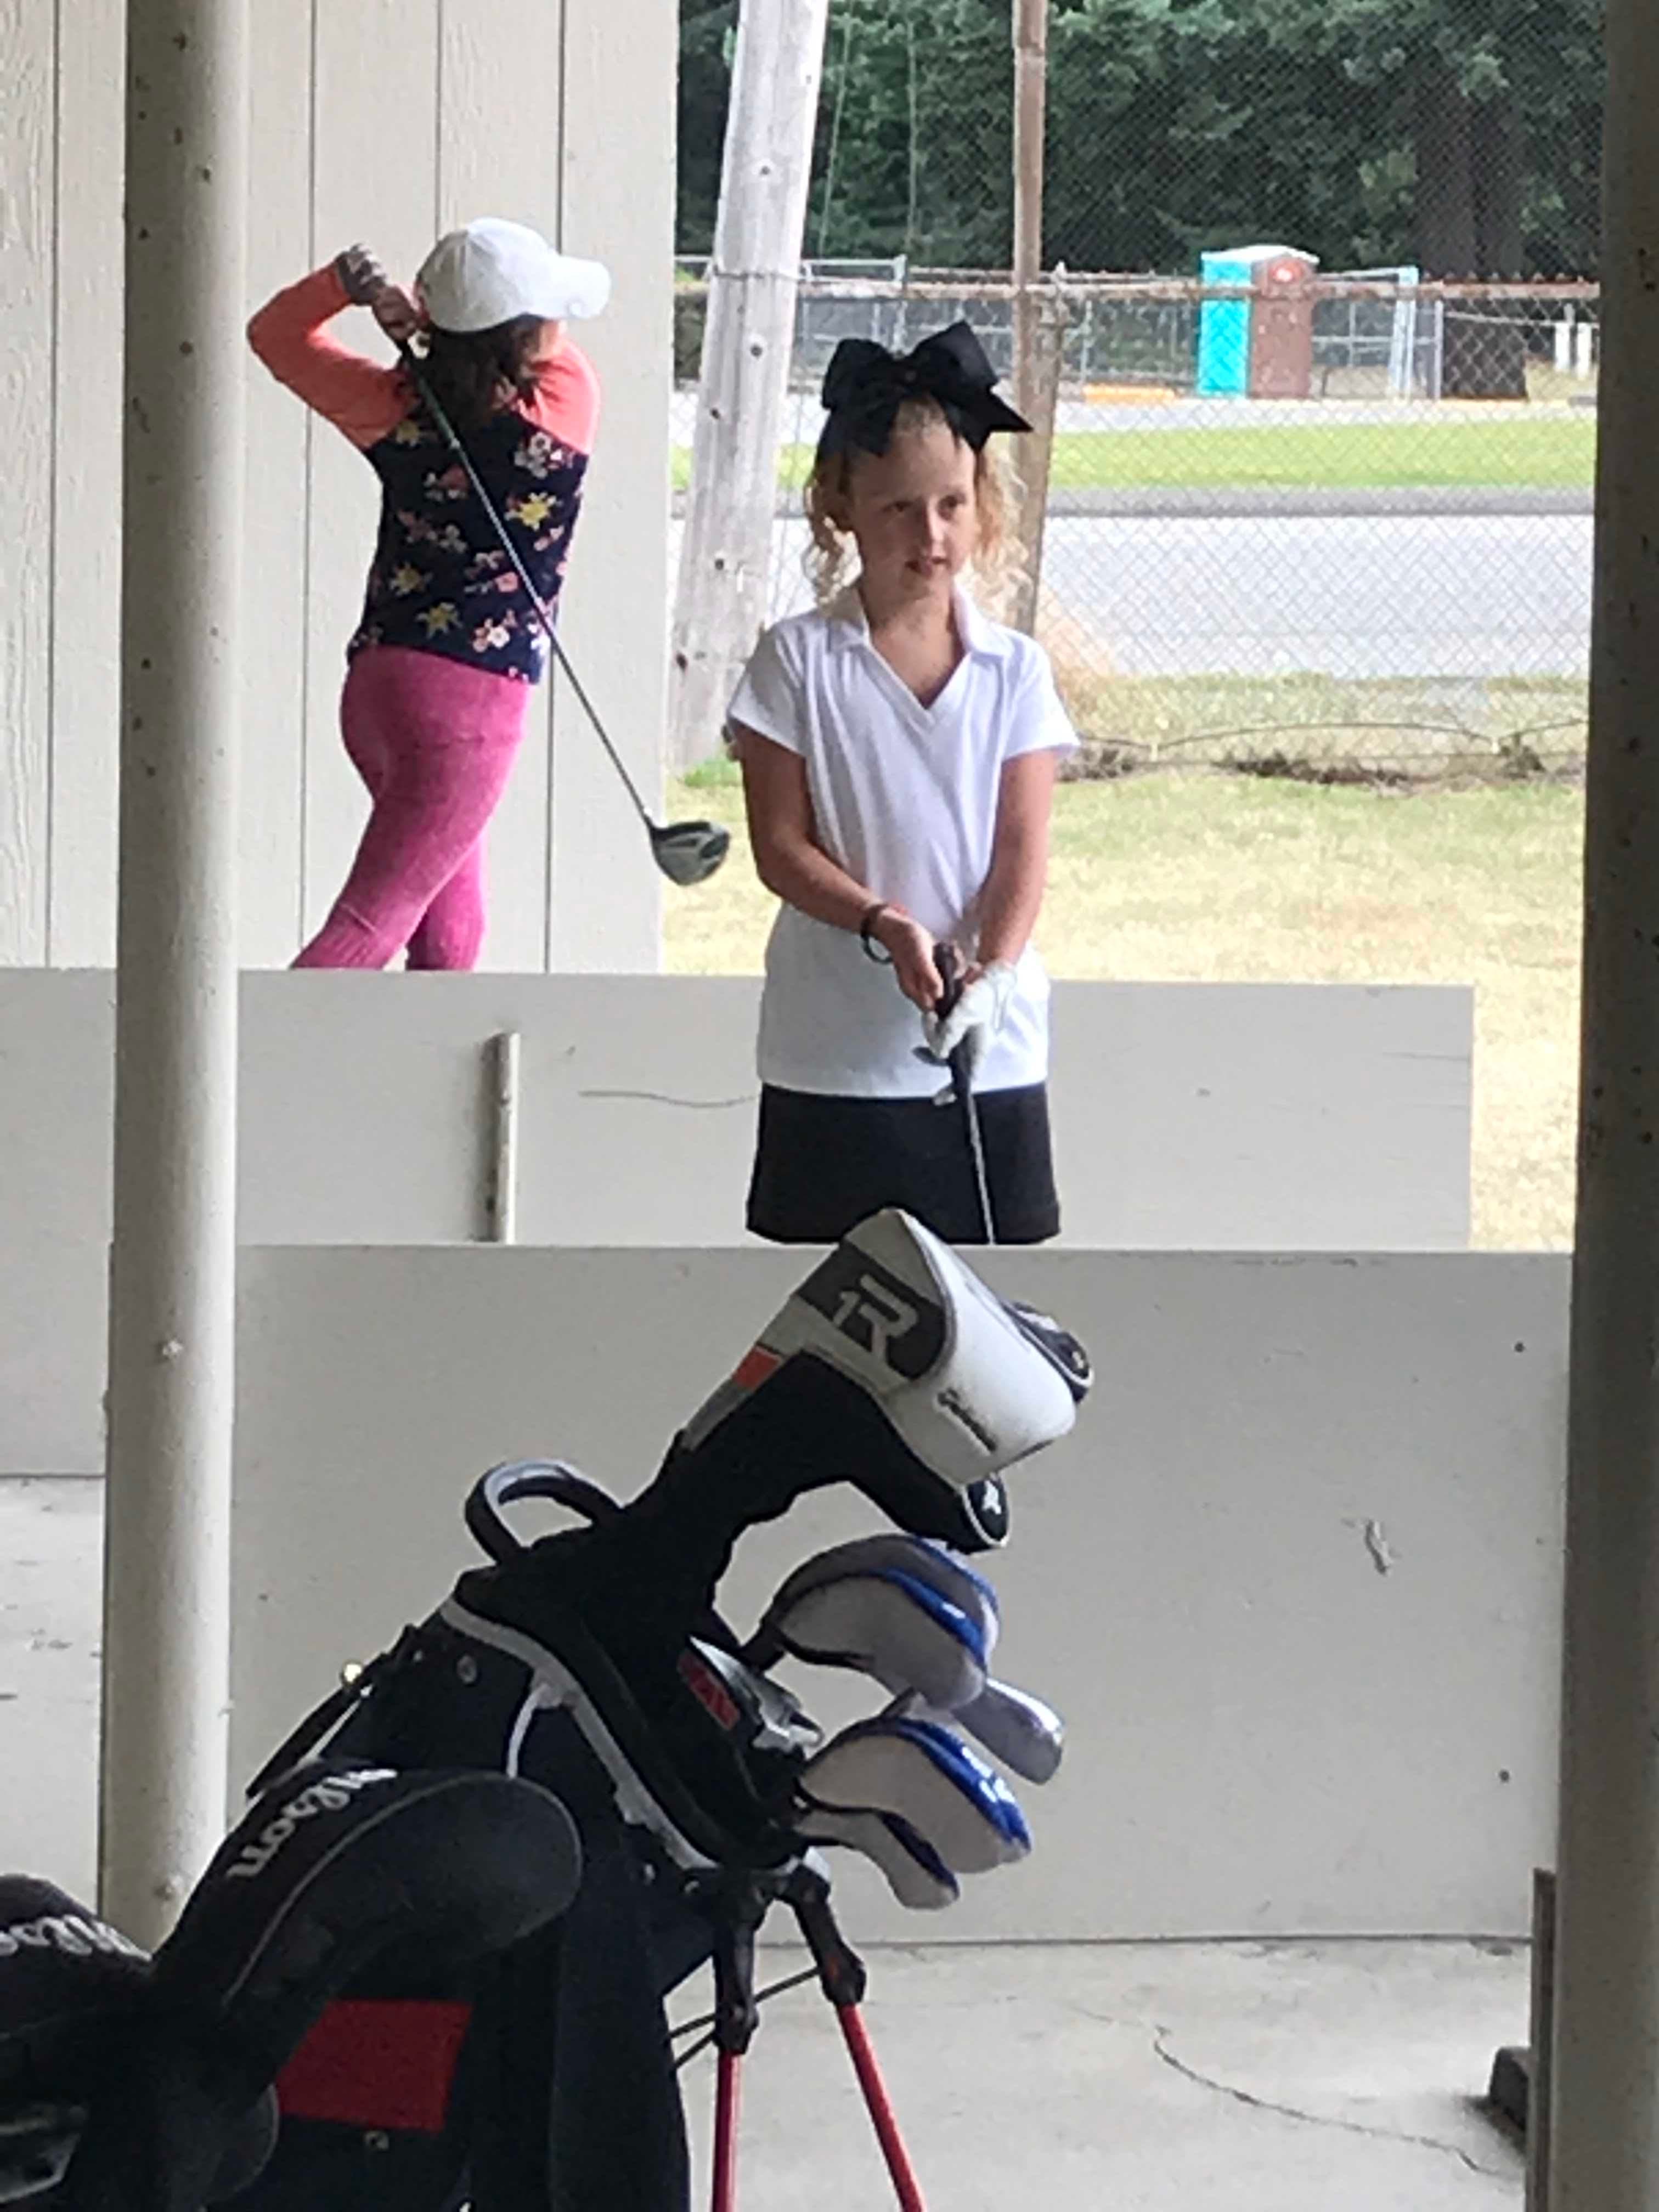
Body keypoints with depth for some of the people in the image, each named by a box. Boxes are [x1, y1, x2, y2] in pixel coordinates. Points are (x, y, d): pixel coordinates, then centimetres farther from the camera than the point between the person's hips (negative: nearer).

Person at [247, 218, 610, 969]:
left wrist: (352, 279, -1)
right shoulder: (565, 403, -10)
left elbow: (275, 332, 17)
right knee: (369, 929, -10)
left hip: (374, 682, 6)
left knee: (450, 936, 19)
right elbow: (551, 346, 14)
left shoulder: (397, 411, 2)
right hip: (469, 698, -6)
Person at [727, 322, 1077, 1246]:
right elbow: (780, 844, -5)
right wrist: (886, 926, -20)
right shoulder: (799, 661, -2)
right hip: (832, 1049, -1)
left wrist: (992, 973, -19)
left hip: (990, 1045, 2)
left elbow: (1023, 846, -2)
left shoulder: (1014, 668, 3)